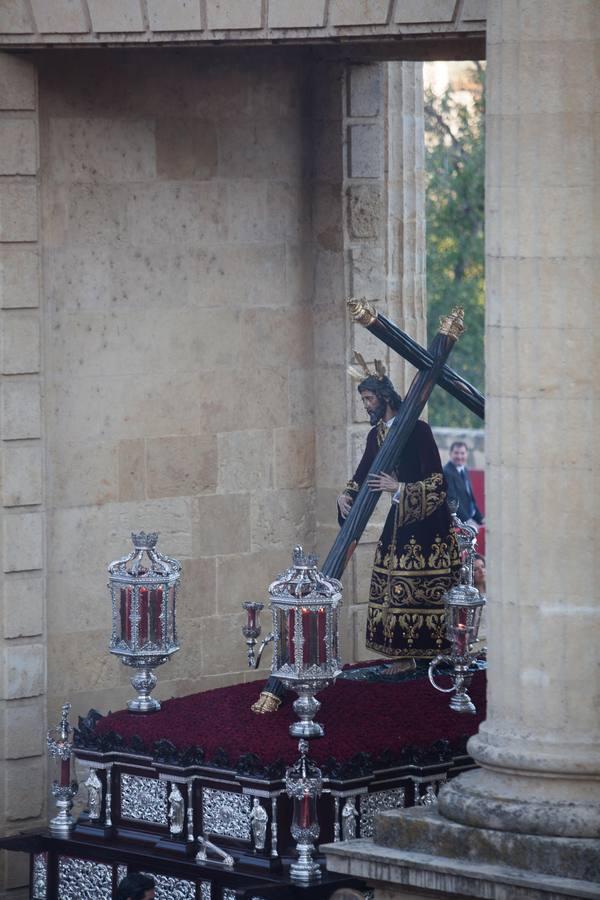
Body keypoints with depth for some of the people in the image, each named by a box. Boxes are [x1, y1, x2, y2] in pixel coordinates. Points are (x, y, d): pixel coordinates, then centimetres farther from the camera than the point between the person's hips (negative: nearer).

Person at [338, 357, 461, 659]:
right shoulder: (376, 435, 8)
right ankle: (404, 654, 6)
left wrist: (399, 487, -25)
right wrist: (345, 495, -4)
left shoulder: (418, 430, -15)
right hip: (399, 519, 7)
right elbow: (361, 476, 16)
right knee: (394, 586, 3)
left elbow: (437, 482, -18)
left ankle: (427, 652, -4)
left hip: (426, 520, -7)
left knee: (425, 588, -8)